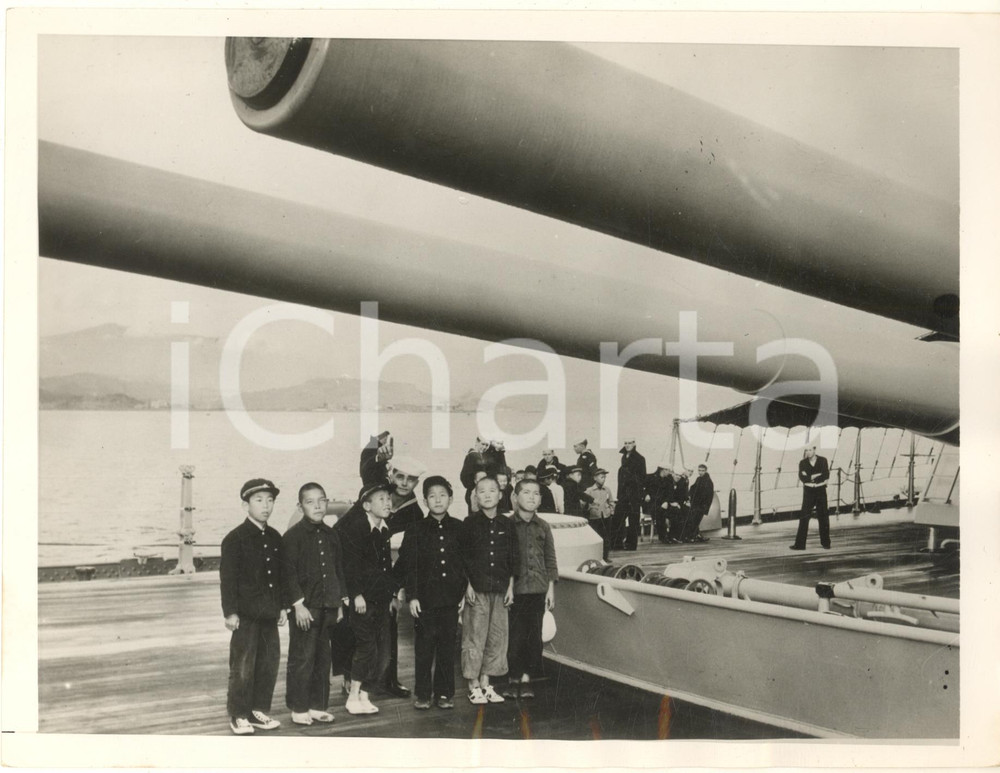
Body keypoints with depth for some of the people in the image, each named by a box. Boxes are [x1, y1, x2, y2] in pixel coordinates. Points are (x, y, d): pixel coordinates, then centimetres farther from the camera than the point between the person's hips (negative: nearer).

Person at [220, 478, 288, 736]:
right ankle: (239, 716, 13)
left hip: (269, 613, 6)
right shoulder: (235, 538, -9)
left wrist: (282, 606, 13)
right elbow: (227, 577, -11)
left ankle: (259, 710, 23)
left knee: (269, 662, 10)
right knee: (243, 665, 0)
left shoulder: (275, 538, 9)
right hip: (245, 613, -6)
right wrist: (230, 611, -15)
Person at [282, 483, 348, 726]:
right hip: (305, 607, -6)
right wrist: (298, 604, -15)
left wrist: (341, 601, 14)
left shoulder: (331, 535, 11)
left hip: (328, 606, 6)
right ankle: (298, 708, 10)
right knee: (302, 659, -1)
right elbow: (289, 573, -10)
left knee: (323, 658, 11)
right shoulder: (293, 535, -7)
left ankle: (318, 706, 20)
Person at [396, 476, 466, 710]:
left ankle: (444, 693, 18)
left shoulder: (459, 529, 5)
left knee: (447, 647, 7)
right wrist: (412, 596, -6)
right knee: (424, 648, 3)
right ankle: (423, 694, 14)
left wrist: (464, 593, 5)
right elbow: (408, 566, 0)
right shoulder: (415, 530, 1)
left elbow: (466, 563, 9)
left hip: (451, 597, 1)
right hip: (425, 598, -1)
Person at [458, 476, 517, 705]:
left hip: (500, 589, 4)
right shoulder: (470, 523, -2)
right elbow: (463, 557, -2)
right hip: (476, 589, -3)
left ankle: (486, 683, 19)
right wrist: (468, 585, -7)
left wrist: (510, 586, 7)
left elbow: (512, 559, 11)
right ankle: (473, 686, 10)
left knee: (497, 637, 7)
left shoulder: (506, 524, 7)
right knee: (474, 637, 0)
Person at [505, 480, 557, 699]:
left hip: (538, 589, 3)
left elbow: (550, 559, 12)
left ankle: (526, 678, 16)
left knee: (534, 635, 5)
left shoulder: (543, 527, 8)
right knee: (514, 634, -2)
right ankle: (513, 678, 11)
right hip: (515, 588, -3)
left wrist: (551, 588, 7)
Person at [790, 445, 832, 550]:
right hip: (808, 492, 1)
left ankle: (825, 543, 17)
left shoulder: (823, 461, -1)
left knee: (823, 517, 5)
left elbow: (826, 476, -13)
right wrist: (817, 476, -15)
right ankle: (800, 544, -2)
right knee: (804, 517, -3)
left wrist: (810, 477, -13)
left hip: (821, 491, 0)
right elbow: (802, 478, -11)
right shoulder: (803, 463, 2)